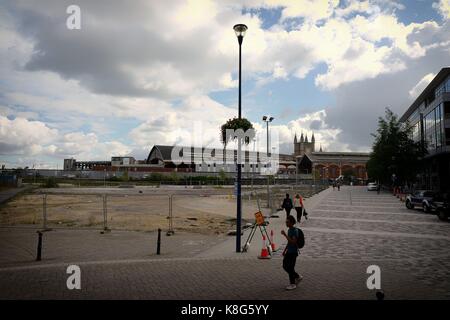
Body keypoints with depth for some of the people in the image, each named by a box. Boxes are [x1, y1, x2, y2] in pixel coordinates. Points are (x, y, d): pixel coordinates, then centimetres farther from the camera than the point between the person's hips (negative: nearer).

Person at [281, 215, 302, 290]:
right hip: (288, 252, 9)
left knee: (290, 268, -2)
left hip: (293, 252, -9)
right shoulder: (289, 230, 9)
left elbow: (293, 242, -29)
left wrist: (285, 235, -30)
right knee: (285, 266, 13)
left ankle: (292, 284, 13)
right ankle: (298, 277, 28)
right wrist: (285, 250, 20)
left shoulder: (295, 231, -18)